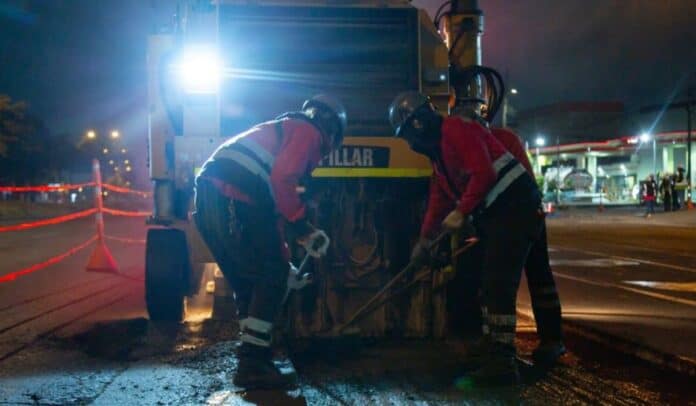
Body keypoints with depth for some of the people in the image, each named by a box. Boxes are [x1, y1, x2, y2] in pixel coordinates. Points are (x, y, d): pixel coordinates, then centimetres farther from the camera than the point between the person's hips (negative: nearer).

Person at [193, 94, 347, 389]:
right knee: (272, 277, 1)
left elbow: (272, 198, 35)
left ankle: (253, 359, 24)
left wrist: (282, 256, 38)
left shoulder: (280, 131, 34)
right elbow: (282, 180, -14)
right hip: (234, 202, -9)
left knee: (246, 283, 18)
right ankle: (252, 365, 1)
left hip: (208, 198, 9)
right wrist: (302, 227, -5)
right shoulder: (309, 132, 5)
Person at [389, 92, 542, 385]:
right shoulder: (438, 153, 20)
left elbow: (483, 173, -22)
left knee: (498, 286, -12)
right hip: (493, 215, 11)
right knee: (488, 285, 14)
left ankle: (503, 363, -8)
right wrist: (424, 241, 28)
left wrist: (461, 212, -18)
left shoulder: (457, 129, -11)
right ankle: (492, 351, 24)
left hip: (514, 206, -11)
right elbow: (438, 202, 26)